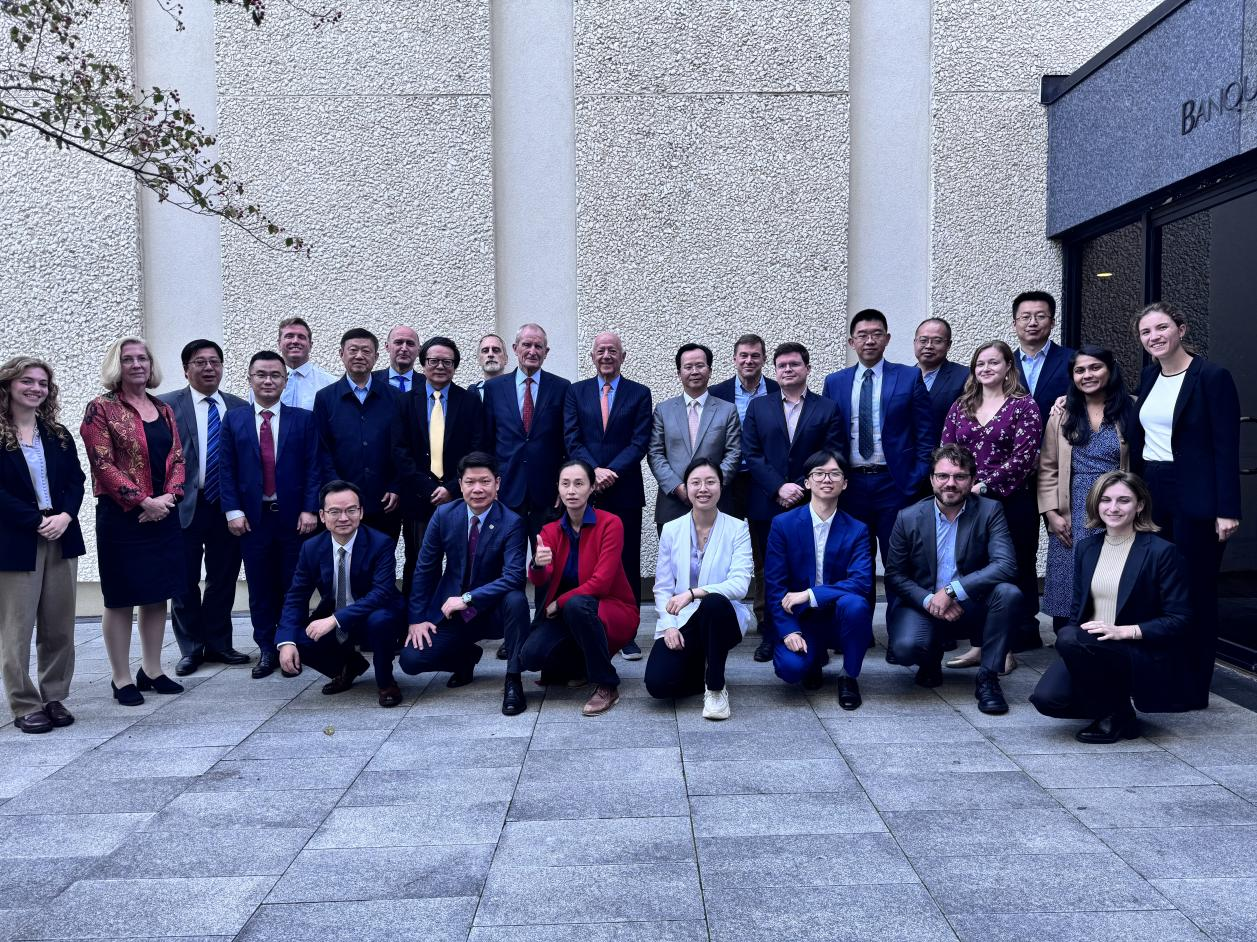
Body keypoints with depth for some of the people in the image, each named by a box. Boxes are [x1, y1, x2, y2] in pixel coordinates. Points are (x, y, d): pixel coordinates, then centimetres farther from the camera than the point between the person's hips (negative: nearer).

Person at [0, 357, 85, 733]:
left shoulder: (58, 434, 11)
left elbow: (76, 480, 7)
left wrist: (65, 516, -10)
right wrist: (37, 522, -16)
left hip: (61, 538, 4)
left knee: (59, 628, 7)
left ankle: (55, 698, 18)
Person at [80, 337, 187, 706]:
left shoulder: (164, 410, 12)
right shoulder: (101, 409, -4)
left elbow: (177, 458, 9)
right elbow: (102, 465, -11)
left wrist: (169, 497, -8)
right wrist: (144, 502, -16)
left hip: (163, 515, 5)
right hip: (122, 517, -5)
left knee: (158, 594, 11)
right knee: (121, 598, 3)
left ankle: (152, 670, 22)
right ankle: (122, 679, 11)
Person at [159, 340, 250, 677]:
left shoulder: (240, 407, 6)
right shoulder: (167, 405, -1)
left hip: (227, 507, 2)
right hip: (184, 507, -2)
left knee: (223, 579, 10)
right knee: (184, 582, 6)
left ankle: (218, 644, 23)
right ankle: (191, 649, 20)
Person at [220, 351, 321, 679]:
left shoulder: (304, 419, 3)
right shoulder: (234, 420, 7)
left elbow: (313, 468, -1)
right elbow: (227, 470, 3)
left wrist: (310, 510, -8)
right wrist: (233, 511, -5)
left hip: (294, 517, -1)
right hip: (252, 517, 1)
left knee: (293, 586, 6)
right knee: (260, 587, 7)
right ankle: (266, 650, 17)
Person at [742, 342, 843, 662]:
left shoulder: (827, 409, 6)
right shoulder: (758, 407, 10)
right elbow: (751, 454, 2)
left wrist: (802, 488, -12)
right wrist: (779, 487, -10)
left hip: (811, 505, -1)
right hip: (767, 506, 1)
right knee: (772, 572, 7)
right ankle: (771, 637, 14)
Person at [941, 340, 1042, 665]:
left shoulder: (1023, 406, -2)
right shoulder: (960, 407, 12)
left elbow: (1023, 457, -11)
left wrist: (984, 485, -16)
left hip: (1011, 502, -4)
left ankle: (1008, 648, 14)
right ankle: (979, 644, 19)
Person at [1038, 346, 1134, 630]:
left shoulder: (1130, 411, 4)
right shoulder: (1063, 413, 7)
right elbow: (1047, 468, 6)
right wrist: (1051, 513, -3)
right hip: (1072, 517, 1)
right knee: (1068, 588, 1)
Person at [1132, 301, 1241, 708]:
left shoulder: (1212, 377, -9)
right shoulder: (1149, 376, 11)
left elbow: (1226, 448, -12)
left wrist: (1227, 510, -16)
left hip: (1194, 499, -6)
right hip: (1150, 492, 6)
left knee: (1195, 594, 2)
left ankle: (1194, 689, 12)